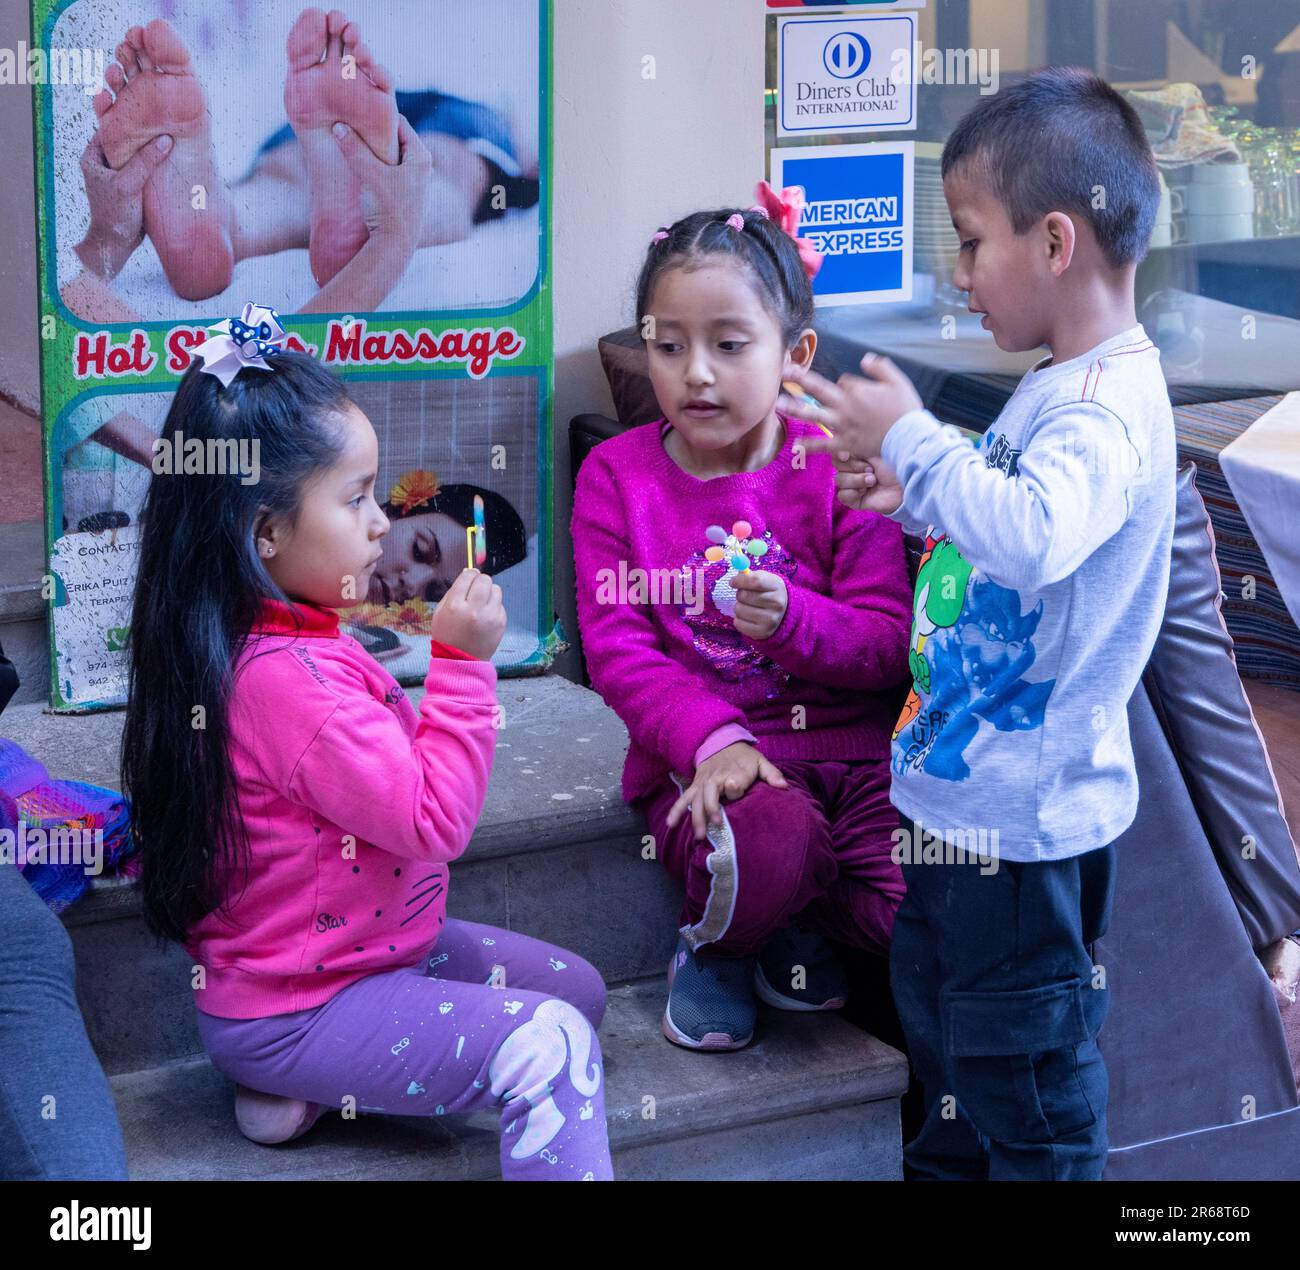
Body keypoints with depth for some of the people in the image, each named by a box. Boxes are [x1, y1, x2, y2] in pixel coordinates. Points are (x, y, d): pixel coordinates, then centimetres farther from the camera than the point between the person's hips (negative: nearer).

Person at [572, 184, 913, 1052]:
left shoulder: (839, 468, 1)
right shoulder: (616, 476, 3)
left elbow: (889, 646, -3)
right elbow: (617, 647, -3)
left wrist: (791, 618, -24)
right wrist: (712, 739, -20)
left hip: (851, 744, 2)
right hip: (703, 753, -1)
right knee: (767, 849, -35)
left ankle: (787, 925, 13)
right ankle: (717, 942, 2)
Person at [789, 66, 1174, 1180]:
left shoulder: (1106, 407, -24)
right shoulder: (1063, 387, 9)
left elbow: (1033, 536, -42)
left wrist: (913, 441, -31)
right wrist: (915, 496, 4)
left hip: (1025, 811, -11)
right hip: (968, 785, 11)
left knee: (1025, 1058, 3)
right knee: (940, 1010, 26)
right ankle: (946, 1169, 44)